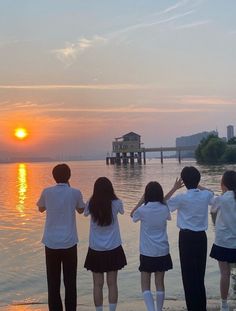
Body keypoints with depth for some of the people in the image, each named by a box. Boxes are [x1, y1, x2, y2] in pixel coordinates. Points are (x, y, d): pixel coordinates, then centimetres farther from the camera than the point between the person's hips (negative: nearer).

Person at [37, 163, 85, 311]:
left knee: (53, 281, 10)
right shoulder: (75, 192, -6)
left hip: (51, 243, 1)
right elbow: (81, 210, 13)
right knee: (70, 281, 9)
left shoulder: (47, 192, -3)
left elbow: (41, 209, 16)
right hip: (69, 242, -1)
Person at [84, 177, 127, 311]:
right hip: (113, 249, 0)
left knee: (98, 284, 9)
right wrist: (112, 195, 22)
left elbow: (85, 213, 12)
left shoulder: (91, 205, -11)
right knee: (112, 283, 9)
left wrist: (93, 199, 19)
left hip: (96, 250, 0)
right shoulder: (116, 203, -11)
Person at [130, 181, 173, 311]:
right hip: (162, 252, 3)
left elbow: (132, 215, 9)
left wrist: (141, 200, 8)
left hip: (147, 252, -3)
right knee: (160, 283, 14)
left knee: (145, 285, 6)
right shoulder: (165, 209, -5)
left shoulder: (142, 210, -13)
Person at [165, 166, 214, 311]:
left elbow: (164, 203, 1)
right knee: (199, 273, 15)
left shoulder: (182, 198, -14)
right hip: (201, 236, 4)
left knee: (189, 274, 5)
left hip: (186, 237, -4)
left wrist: (174, 188, 5)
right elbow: (211, 192, 23)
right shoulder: (205, 196, -3)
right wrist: (197, 185, 19)